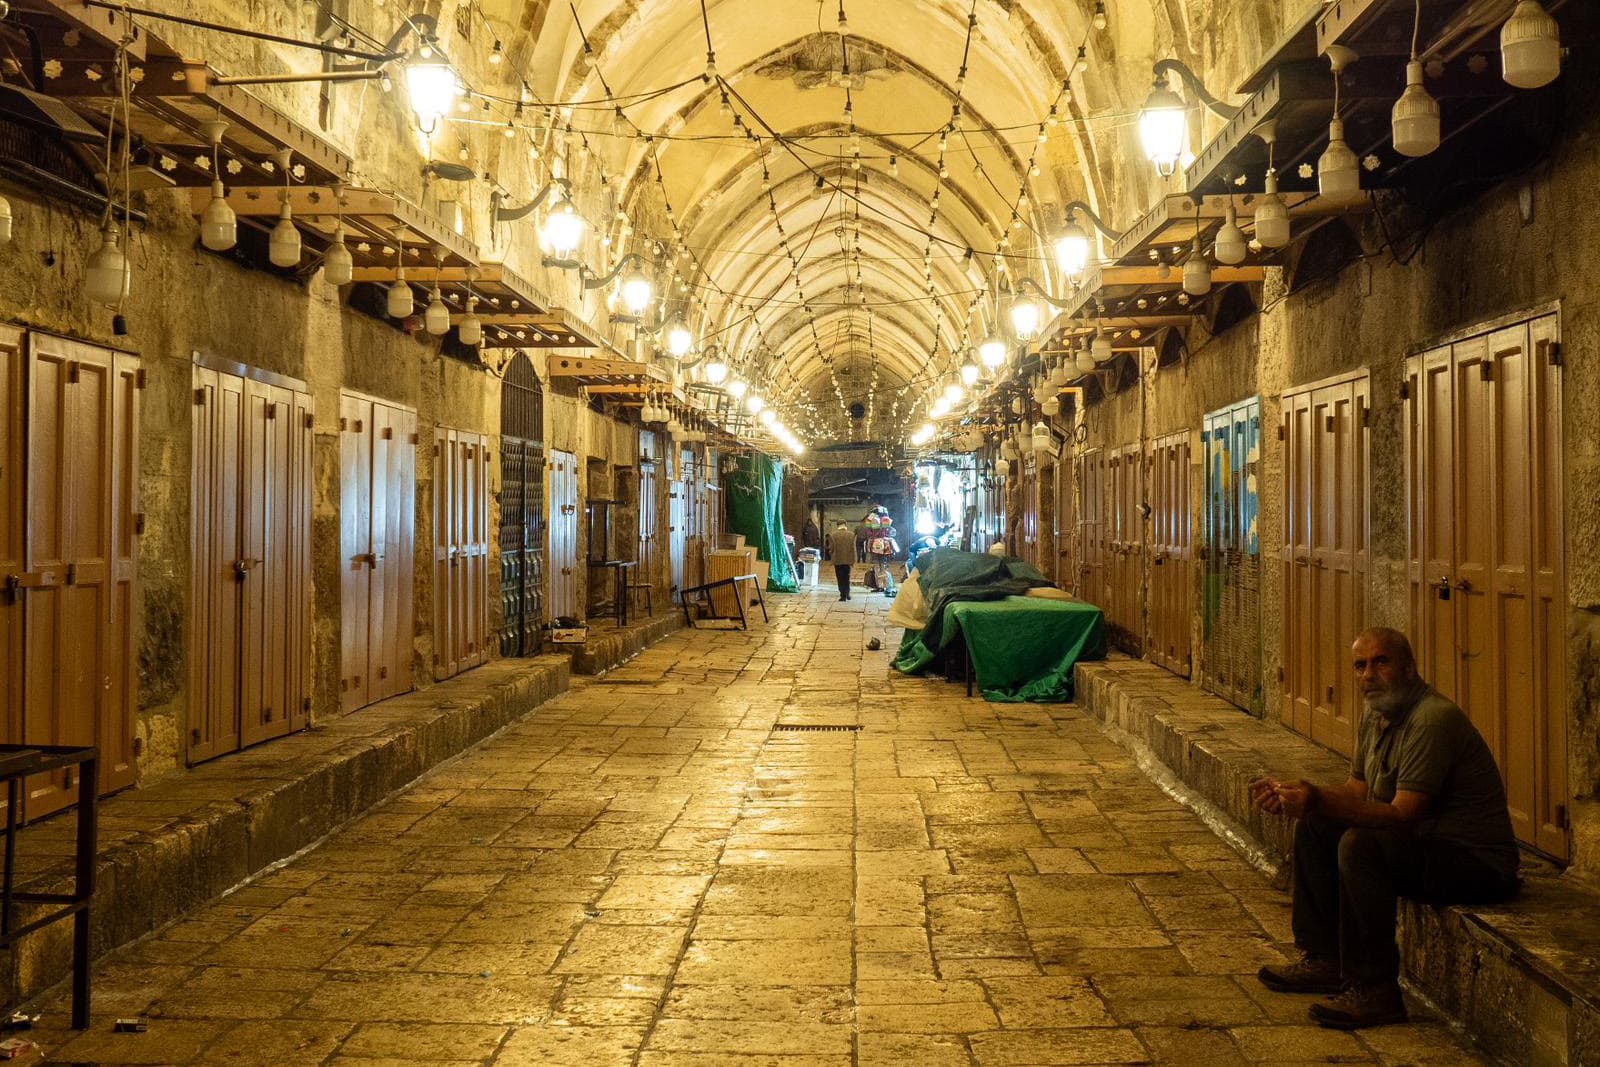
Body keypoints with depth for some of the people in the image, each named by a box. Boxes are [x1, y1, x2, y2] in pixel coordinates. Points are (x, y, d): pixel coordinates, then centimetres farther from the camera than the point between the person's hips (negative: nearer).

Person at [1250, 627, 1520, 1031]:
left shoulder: (1433, 719, -23)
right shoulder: (1376, 715, 7)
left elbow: (1401, 816, -28)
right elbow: (1357, 791, 13)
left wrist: (1319, 800, -35)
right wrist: (1288, 795, -1)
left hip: (1477, 863, -10)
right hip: (1425, 844, 10)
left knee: (1361, 844, -31)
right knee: (1314, 827, 9)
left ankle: (1374, 990, -20)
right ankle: (1324, 960, 13)